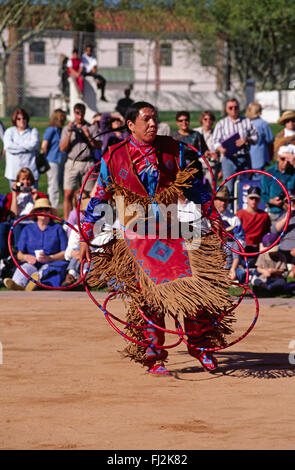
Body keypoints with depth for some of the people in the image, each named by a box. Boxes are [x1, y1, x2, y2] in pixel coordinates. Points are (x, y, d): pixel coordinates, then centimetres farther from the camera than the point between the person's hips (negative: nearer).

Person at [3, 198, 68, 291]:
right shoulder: (27, 229, 19)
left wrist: (49, 258, -15)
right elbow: (19, 254, 13)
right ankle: (18, 284, -66)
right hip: (32, 263, 1)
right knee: (26, 267, -34)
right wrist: (26, 257, -12)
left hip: (52, 263, -1)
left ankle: (38, 277, -70)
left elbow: (65, 253, 3)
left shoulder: (58, 228, 13)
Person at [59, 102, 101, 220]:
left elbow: (98, 146, 3)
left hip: (88, 164, 0)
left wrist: (88, 136, -11)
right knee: (68, 194, -8)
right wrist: (69, 134, -6)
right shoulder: (67, 128, 13)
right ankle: (67, 221, -6)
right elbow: (62, 148, 4)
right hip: (72, 163, 0)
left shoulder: (92, 128, 11)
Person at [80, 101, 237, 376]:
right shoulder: (115, 158, 1)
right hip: (138, 233, -2)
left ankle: (200, 344, 10)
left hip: (173, 229, 2)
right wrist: (86, 238, 6)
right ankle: (153, 356, 3)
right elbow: (98, 199, 8)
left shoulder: (173, 150, 6)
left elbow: (193, 186, 17)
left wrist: (212, 215, 15)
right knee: (149, 293, -8)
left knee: (195, 284, -8)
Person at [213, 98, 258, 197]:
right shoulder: (221, 124, 9)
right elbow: (216, 141, 3)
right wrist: (221, 149, -18)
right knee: (228, 188, -6)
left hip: (244, 158, 2)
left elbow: (255, 137, 11)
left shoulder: (247, 121, 12)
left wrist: (246, 140, -10)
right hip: (229, 158, -2)